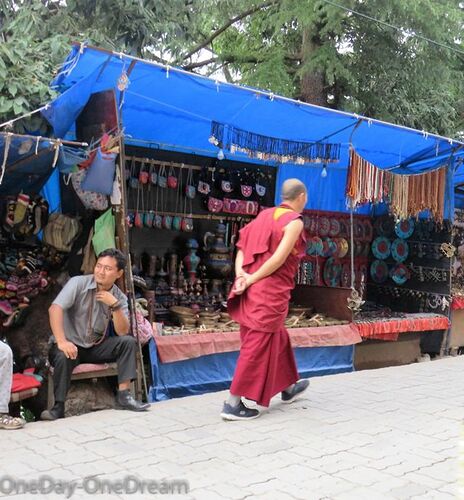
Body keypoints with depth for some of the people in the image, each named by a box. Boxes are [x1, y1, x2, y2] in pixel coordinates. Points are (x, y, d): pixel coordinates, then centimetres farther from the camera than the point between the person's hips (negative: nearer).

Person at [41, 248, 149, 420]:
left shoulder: (120, 298, 0)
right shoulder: (78, 283, -13)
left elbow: (123, 332, -10)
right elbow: (55, 309, -25)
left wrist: (115, 305, -23)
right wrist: (61, 342, -37)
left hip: (96, 347, 4)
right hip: (71, 344, -4)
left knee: (128, 341, -16)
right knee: (63, 357, -35)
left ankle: (123, 396, -17)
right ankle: (58, 407, -18)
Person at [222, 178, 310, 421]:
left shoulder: (265, 215, 14)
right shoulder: (294, 221, -8)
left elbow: (242, 248, 6)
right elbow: (279, 258, -19)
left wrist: (241, 276, -5)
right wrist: (251, 279, -13)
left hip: (252, 290, 8)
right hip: (271, 292, -8)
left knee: (277, 338, 23)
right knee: (258, 346, -1)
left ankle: (288, 387, 40)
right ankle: (233, 403, 1)